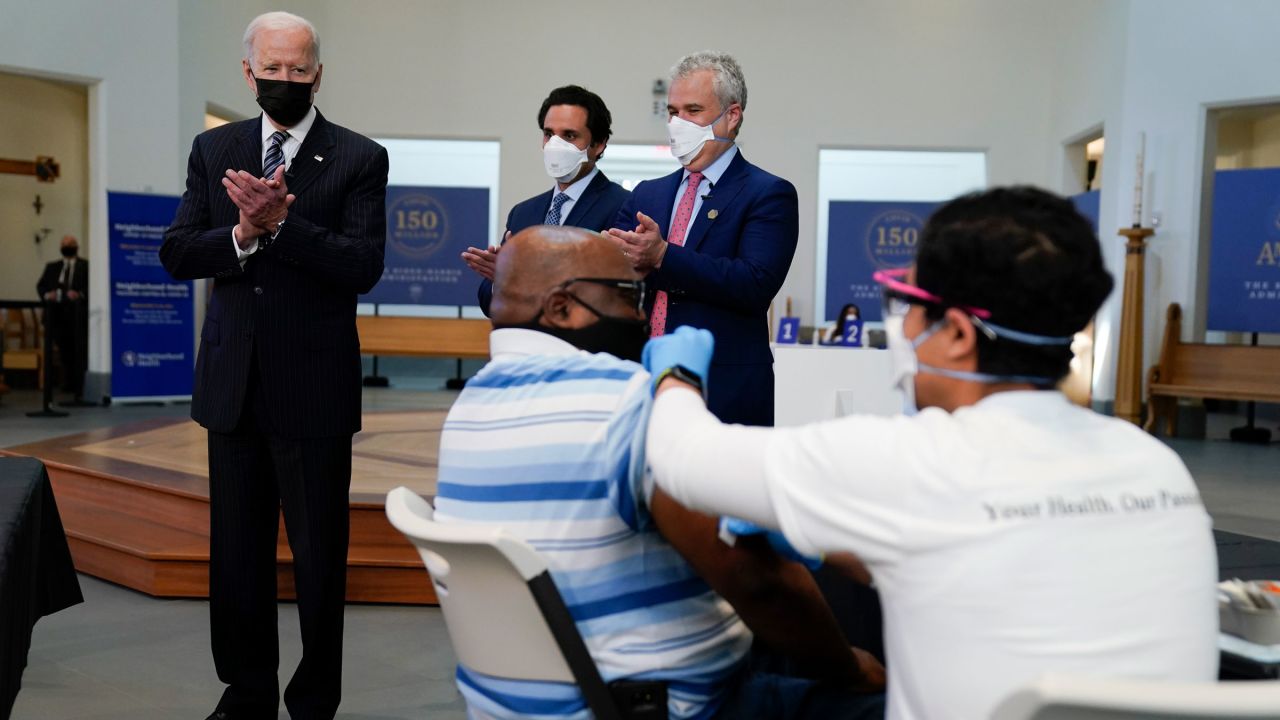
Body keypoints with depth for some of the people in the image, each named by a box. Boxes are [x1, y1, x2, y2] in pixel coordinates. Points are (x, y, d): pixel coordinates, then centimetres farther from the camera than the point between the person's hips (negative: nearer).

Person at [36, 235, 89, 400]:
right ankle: (68, 385, 19)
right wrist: (46, 294, -7)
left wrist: (80, 295, -22)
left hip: (79, 315, -4)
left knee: (79, 353, -6)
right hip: (58, 315, 4)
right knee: (65, 352, 8)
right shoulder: (52, 267, 20)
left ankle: (79, 390, -5)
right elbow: (41, 285, 14)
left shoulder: (86, 266, 6)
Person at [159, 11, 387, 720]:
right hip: (232, 382, 4)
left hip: (314, 388, -4)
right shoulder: (213, 149, 9)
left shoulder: (358, 158, -3)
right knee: (236, 548, 14)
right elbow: (176, 254, 2)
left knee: (319, 554, 6)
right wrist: (242, 233, -15)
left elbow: (363, 266, -14)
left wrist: (282, 221, -23)